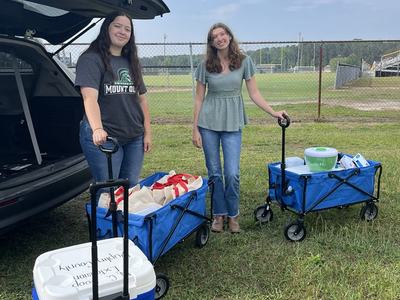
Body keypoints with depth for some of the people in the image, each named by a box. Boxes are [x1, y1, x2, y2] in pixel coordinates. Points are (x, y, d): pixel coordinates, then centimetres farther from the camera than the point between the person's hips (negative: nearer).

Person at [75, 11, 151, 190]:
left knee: (131, 189, 12)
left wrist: (147, 133, 8)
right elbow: (90, 98, -22)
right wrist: (97, 129, -37)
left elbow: (142, 99, 15)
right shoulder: (91, 59, -7)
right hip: (103, 138, -6)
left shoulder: (131, 62, 14)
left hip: (134, 138, 6)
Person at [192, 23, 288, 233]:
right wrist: (195, 129, -1)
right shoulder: (206, 65, 0)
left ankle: (233, 215, 16)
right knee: (214, 172, 6)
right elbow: (199, 98, 3)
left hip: (233, 123, 0)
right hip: (208, 122, 1)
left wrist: (273, 112, -9)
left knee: (232, 174, -5)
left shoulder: (244, 61, 0)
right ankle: (219, 214, 22)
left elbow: (254, 94, 2)